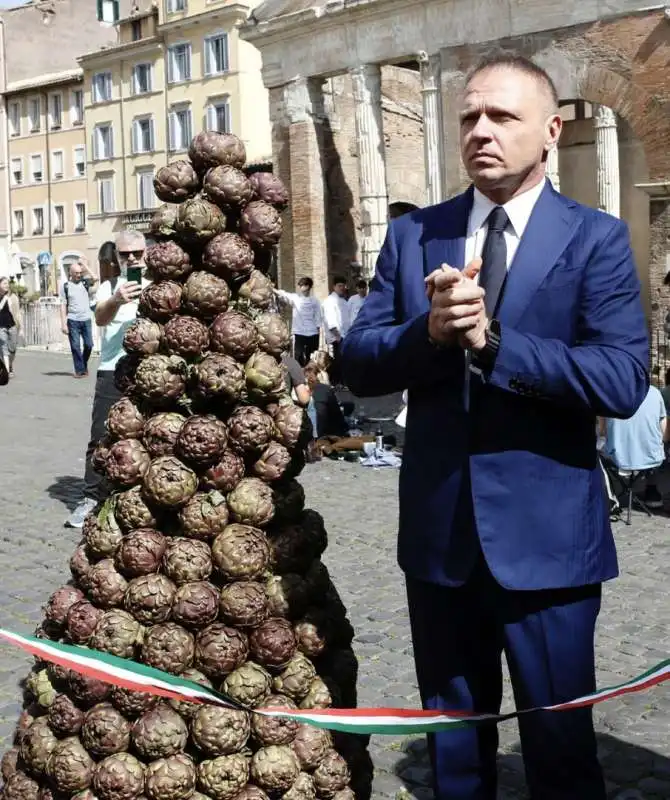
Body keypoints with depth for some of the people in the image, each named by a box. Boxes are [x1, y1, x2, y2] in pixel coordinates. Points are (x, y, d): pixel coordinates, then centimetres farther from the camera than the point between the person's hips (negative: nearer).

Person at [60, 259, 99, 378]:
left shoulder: (85, 283, 9)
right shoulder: (65, 286, 2)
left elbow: (95, 279, -11)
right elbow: (63, 306, 0)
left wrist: (85, 266, -5)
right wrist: (63, 323, -6)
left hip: (86, 319, 2)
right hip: (73, 320, -2)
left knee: (89, 344, 2)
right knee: (76, 346, -2)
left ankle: (84, 365, 24)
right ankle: (79, 370, 5)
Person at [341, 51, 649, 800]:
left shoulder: (595, 239, -6)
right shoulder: (412, 235, 5)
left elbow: (623, 380, -18)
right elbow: (358, 364, 0)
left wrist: (491, 339, -25)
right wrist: (430, 331, -20)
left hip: (546, 537, -3)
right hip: (438, 533, 4)